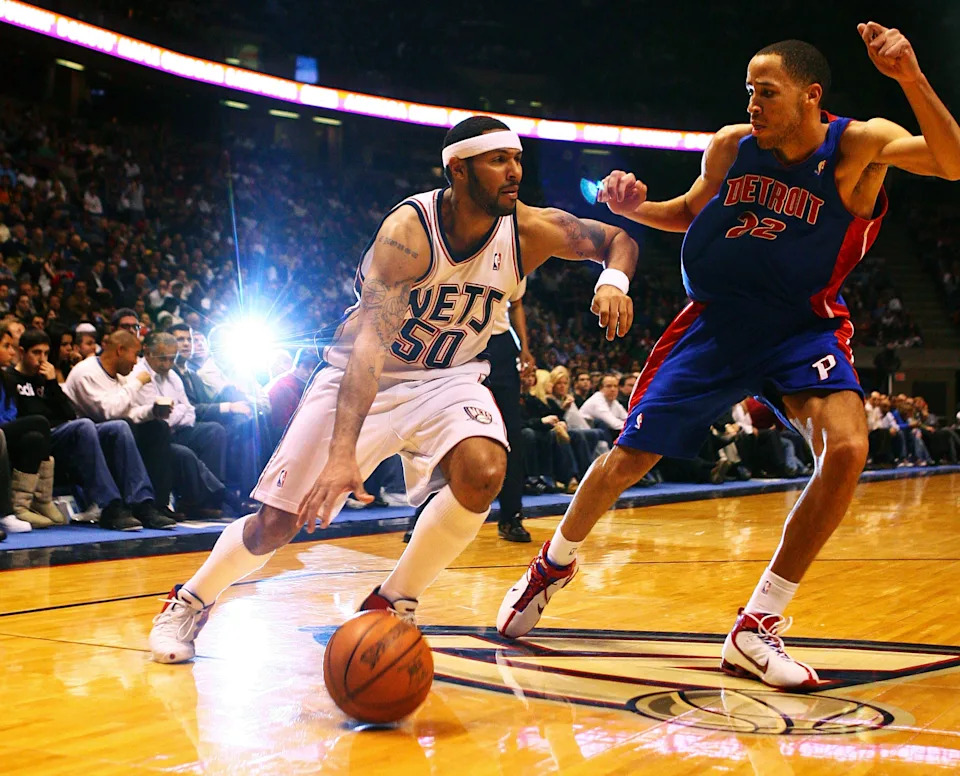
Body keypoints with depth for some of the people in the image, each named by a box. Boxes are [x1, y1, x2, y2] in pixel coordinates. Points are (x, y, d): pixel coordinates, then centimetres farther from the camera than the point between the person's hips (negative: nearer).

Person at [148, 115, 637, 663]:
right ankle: (190, 602, 26)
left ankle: (392, 606, -9)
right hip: (362, 375, -3)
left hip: (446, 377, 3)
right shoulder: (410, 230, -28)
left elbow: (618, 240, 1)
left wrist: (613, 280, -24)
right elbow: (370, 340, -38)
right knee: (278, 523, -3)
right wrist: (342, 452, -49)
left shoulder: (528, 230, -15)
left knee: (483, 472, -30)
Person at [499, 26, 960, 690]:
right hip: (716, 323, 2)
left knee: (847, 449, -27)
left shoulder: (858, 145, -15)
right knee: (628, 459, 4)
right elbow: (690, 214, 13)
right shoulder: (732, 147, -6)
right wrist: (636, 208, -8)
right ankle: (554, 565, 35)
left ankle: (757, 627, -13)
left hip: (803, 328, -2)